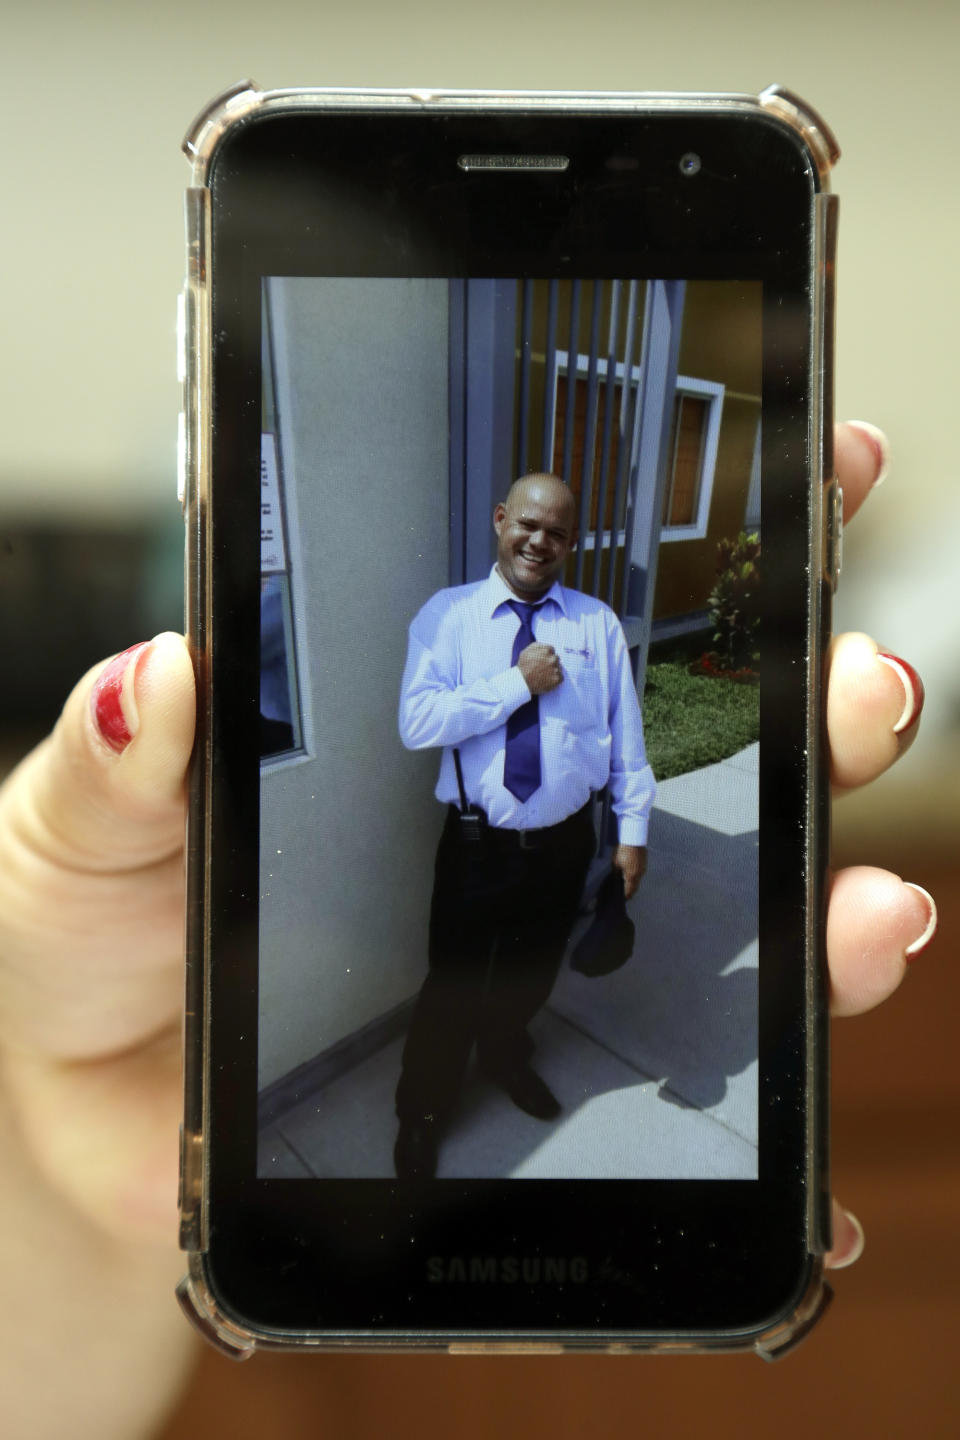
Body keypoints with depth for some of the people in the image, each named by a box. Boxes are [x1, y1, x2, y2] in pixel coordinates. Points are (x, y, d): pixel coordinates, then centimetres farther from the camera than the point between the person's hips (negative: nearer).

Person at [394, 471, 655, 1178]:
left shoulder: (598, 624, -1)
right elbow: (417, 722, -20)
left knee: (534, 972, 25)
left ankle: (506, 1057, 56)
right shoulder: (447, 614, -8)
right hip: (478, 845, -2)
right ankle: (422, 1118, 37)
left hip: (566, 842, 3)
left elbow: (626, 732, 0)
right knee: (453, 986, 11)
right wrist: (520, 682, -22)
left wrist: (633, 829, -1)